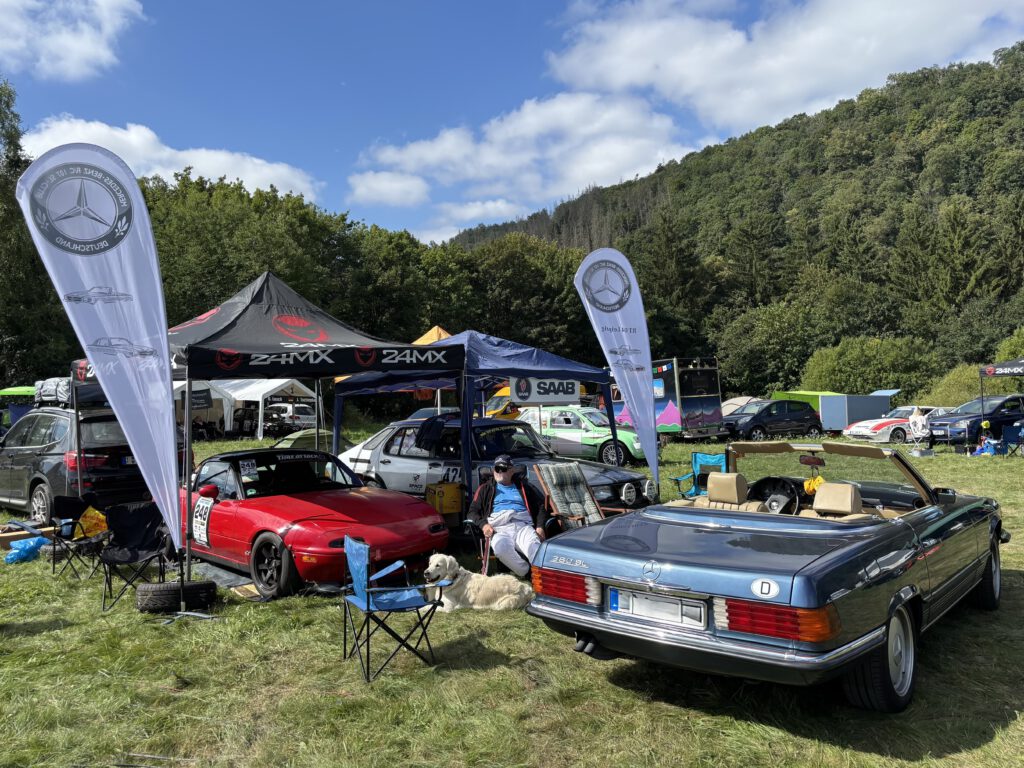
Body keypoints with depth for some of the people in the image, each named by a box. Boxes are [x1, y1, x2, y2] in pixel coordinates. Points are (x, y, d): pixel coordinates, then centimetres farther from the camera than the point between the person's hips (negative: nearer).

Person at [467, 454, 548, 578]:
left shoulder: (523, 487, 28)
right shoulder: (485, 488, 26)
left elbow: (541, 505, 21)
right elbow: (473, 511, 17)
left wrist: (540, 526, 2)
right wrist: (483, 524, -5)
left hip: (523, 526, 1)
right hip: (500, 528, -1)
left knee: (533, 547, -35)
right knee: (500, 547, -39)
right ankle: (526, 572, -29)